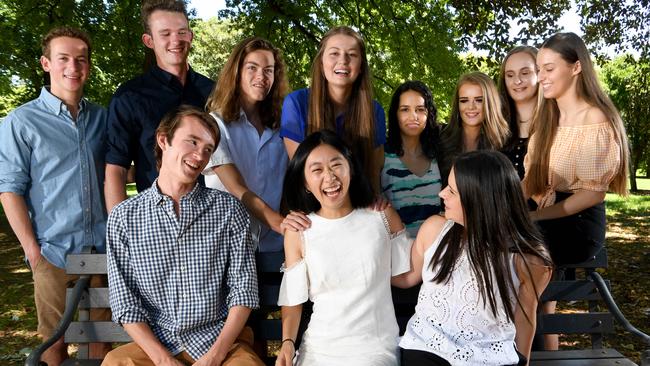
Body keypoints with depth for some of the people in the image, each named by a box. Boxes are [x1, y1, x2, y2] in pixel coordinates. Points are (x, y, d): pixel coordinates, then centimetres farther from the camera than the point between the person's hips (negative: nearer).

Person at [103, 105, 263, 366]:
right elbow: (124, 302, -1)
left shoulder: (228, 209, 0)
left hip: (222, 340, -1)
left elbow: (244, 289, -2)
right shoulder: (124, 217, 1)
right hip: (155, 344, 1)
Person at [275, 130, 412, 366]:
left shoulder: (382, 215, 0)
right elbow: (292, 299, 2)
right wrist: (288, 343, -10)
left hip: (376, 346, 0)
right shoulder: (299, 231, -1)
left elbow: (408, 274, 6)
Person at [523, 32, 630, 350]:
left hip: (578, 221, -7)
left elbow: (593, 192, -15)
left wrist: (535, 216, -20)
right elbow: (530, 175, 10)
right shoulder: (547, 117, 12)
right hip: (543, 216, 7)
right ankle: (545, 350, 1)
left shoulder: (596, 121, -11)